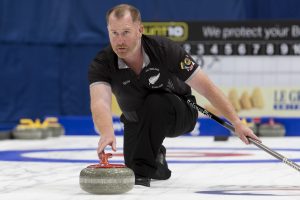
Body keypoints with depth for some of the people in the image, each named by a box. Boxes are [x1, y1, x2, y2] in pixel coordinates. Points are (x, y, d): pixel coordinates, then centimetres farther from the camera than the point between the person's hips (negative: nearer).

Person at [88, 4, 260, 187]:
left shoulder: (165, 50, -28)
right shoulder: (101, 65, -25)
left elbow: (206, 88, -20)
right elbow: (100, 103, -44)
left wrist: (237, 123, -23)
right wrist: (107, 133, -66)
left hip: (179, 114, -3)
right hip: (136, 121, 3)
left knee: (156, 102, -34)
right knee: (133, 163, -16)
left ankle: (143, 172, -27)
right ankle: (156, 158, 20)